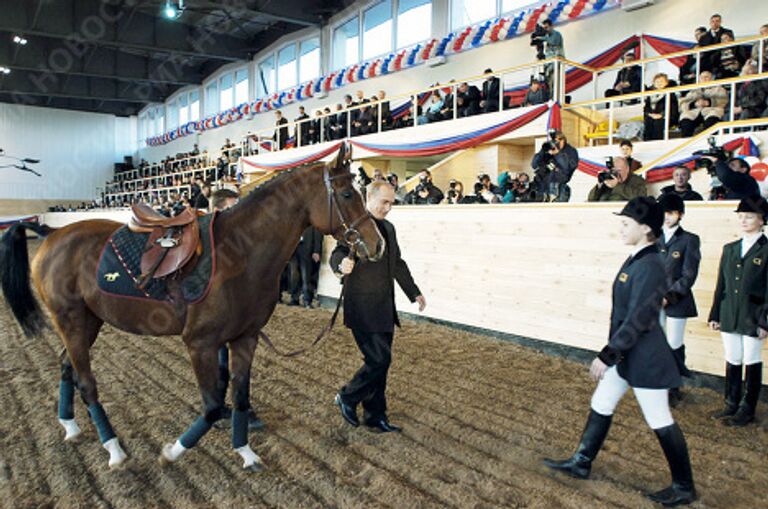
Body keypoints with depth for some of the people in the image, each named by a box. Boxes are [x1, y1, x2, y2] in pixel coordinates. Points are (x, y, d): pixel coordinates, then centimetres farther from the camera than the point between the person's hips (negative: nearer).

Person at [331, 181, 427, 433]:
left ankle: (376, 416, 25)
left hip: (385, 308, 8)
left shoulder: (388, 228, 15)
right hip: (363, 308, -8)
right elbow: (338, 254, -20)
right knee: (379, 360, -9)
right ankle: (347, 397, 16)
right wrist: (342, 264, -43)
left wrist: (414, 292, 24)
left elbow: (398, 264, 23)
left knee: (381, 362, 12)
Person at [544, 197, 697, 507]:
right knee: (601, 405, 17)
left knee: (660, 422, 5)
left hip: (644, 358, -10)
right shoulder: (634, 260, 6)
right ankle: (581, 462, 31)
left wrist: (606, 355, -21)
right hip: (626, 353, 10)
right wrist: (611, 352, 19)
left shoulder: (649, 266, -23)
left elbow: (637, 320, -25)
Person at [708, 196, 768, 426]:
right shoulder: (730, 249, 11)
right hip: (729, 317, 5)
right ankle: (732, 405, 22)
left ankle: (747, 410, 16)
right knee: (732, 361, 11)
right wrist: (715, 315, 10)